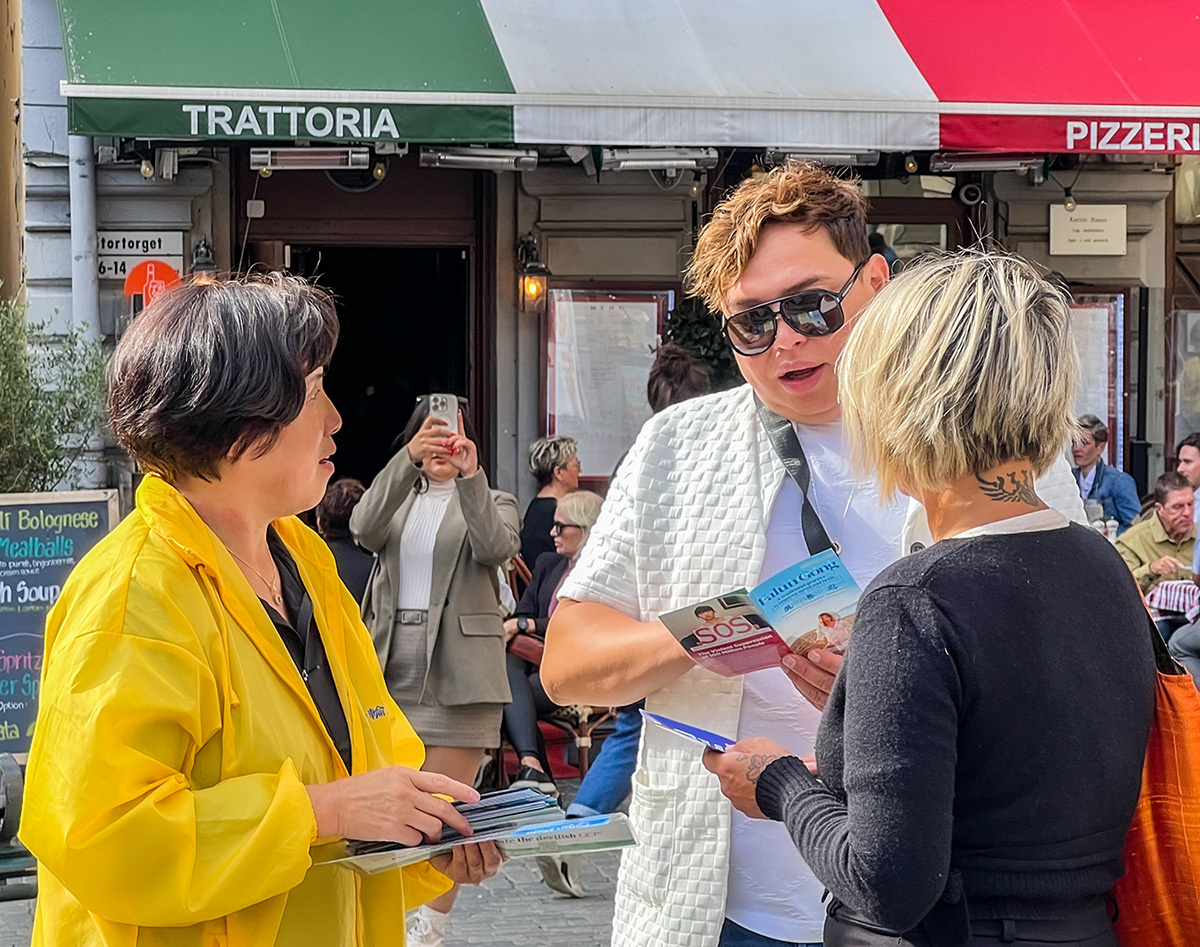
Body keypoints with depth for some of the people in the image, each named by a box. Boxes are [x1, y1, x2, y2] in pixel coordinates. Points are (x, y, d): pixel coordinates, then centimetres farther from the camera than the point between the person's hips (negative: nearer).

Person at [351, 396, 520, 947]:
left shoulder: (492, 502, 11)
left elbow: (496, 547, -12)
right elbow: (364, 529, -8)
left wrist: (470, 476, -27)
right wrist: (409, 458, -22)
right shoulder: (397, 500, 17)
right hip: (390, 667, 3)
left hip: (455, 672, -3)